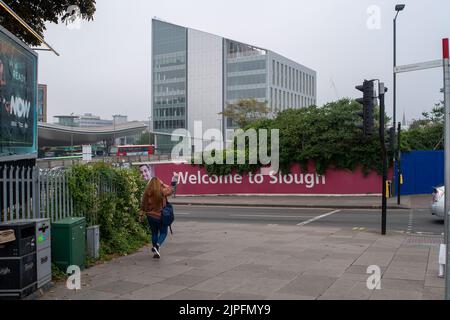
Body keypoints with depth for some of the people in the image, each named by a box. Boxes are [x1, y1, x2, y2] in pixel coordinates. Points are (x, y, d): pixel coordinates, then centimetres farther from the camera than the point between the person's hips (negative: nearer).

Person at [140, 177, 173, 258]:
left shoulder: (147, 193, -6)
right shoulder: (162, 191, -15)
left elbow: (143, 204, 2)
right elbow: (170, 190, 3)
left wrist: (143, 212, 15)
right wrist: (162, 184, 4)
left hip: (150, 216, 3)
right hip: (160, 216, -3)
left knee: (154, 233, 16)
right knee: (163, 233, 11)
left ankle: (155, 251, 20)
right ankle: (157, 245, -14)